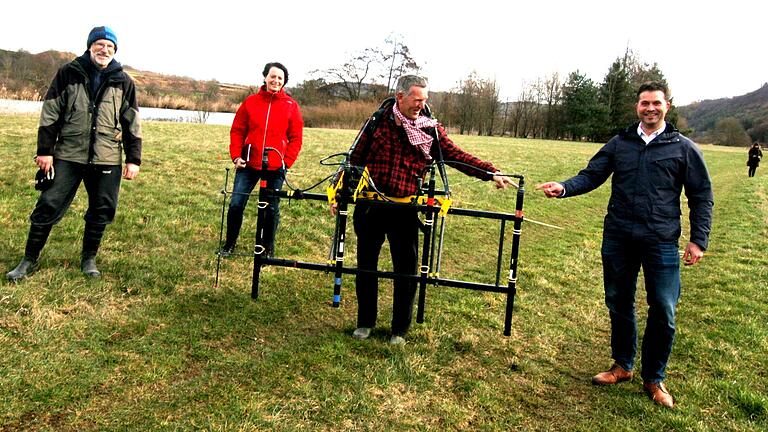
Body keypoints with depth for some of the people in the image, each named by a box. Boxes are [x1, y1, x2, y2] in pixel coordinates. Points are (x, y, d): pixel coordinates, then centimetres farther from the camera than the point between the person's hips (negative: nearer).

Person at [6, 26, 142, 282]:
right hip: (68, 155, -1)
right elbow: (50, 113, 2)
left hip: (107, 160, 1)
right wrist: (44, 150, -3)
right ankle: (29, 260, 15)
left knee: (101, 212, 6)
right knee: (48, 207, 0)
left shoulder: (123, 82, 5)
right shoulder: (69, 73, 2)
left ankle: (88, 259, 24)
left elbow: (132, 123, 6)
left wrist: (133, 159, 1)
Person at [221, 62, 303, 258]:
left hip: (275, 167, 0)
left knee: (272, 209, 7)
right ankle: (229, 244, 20)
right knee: (236, 204, 0)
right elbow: (237, 130, 7)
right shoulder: (251, 101, 4)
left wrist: (286, 162, -6)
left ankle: (268, 249, 23)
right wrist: (236, 156, -3)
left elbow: (295, 138, 3)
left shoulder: (291, 105, 2)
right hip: (249, 164, 1)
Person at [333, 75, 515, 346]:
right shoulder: (379, 122, -1)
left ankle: (400, 329, 20)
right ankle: (365, 322, 29)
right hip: (370, 206, 0)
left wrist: (491, 173, -19)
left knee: (406, 270, 3)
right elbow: (355, 159, 2)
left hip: (405, 209, 0)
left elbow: (457, 156, -7)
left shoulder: (431, 130, 1)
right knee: (366, 265, 11)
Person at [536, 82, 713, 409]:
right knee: (619, 304, 12)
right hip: (618, 239, 2)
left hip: (661, 243, -2)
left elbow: (701, 196, 5)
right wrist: (564, 188, -17)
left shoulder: (683, 148, 3)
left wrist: (698, 239, -2)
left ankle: (654, 379, 18)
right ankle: (622, 366, 31)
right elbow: (591, 175, 3)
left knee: (663, 311, -1)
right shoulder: (619, 144, 9)